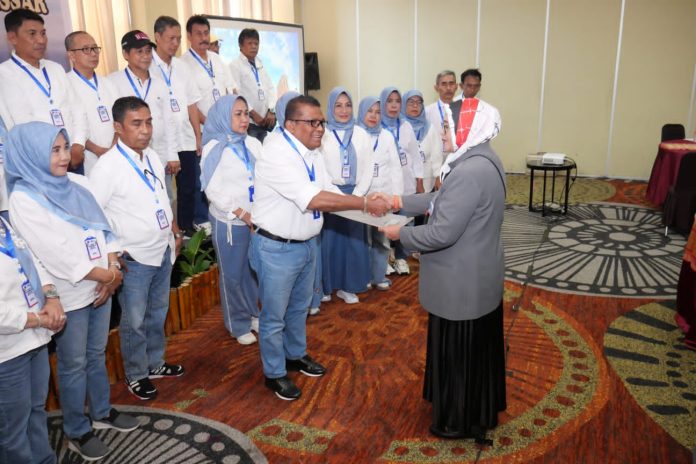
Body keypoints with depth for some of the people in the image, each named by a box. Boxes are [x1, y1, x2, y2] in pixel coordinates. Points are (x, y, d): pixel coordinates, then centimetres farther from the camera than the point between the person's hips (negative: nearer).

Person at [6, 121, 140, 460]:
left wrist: (111, 272, -8)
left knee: (97, 354, 20)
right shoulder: (22, 199, -15)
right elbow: (57, 255, -20)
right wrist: (108, 276, -15)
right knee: (73, 364, 10)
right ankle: (76, 432, 28)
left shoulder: (78, 184, 4)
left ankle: (102, 412, 39)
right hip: (69, 297, -5)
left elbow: (104, 228, 5)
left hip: (101, 287, 6)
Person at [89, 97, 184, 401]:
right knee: (134, 321, 9)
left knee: (158, 314, 21)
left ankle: (155, 363, 40)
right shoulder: (108, 166, -17)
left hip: (163, 251, 7)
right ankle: (136, 375, 29)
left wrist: (175, 233, 14)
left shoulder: (153, 157, 4)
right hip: (134, 258, -6)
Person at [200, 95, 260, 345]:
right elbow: (213, 190, -11)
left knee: (254, 270, 14)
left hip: (258, 219, 4)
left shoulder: (253, 144, 3)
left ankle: (252, 314, 35)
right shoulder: (214, 148, -7)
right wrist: (242, 214, -16)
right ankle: (238, 324, 25)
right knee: (233, 275, 9)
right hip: (229, 222, -3)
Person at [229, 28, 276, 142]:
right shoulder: (235, 66, -3)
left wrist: (271, 111, -2)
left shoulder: (260, 64, 15)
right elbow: (236, 94, -11)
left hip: (267, 120, 5)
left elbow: (270, 88, 12)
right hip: (248, 121, -5)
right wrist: (253, 114, -13)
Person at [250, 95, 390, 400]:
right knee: (274, 315, 10)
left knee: (299, 307, 25)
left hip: (307, 243, 8)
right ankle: (274, 373, 30)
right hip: (277, 248, -8)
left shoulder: (312, 153, 3)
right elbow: (314, 200, -32)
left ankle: (296, 355, 47)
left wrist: (366, 203, -18)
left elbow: (329, 194, 0)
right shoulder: (276, 155, -24)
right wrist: (364, 203, -30)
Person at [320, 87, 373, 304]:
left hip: (355, 195, 3)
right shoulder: (322, 134, -2)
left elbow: (368, 169, 6)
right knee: (329, 241, 1)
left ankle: (348, 286, 17)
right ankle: (326, 286, 15)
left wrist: (356, 195, -5)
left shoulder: (361, 134, 8)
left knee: (354, 241, 4)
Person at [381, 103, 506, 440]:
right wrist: (401, 201, 8)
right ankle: (481, 412, 44)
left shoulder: (469, 172, -29)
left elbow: (442, 233, -27)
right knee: (476, 348, 24)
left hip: (462, 284, -10)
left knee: (457, 353, 9)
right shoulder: (482, 160, 4)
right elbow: (443, 199, 12)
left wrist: (401, 234, -13)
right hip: (479, 276, 10)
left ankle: (459, 421, 30)